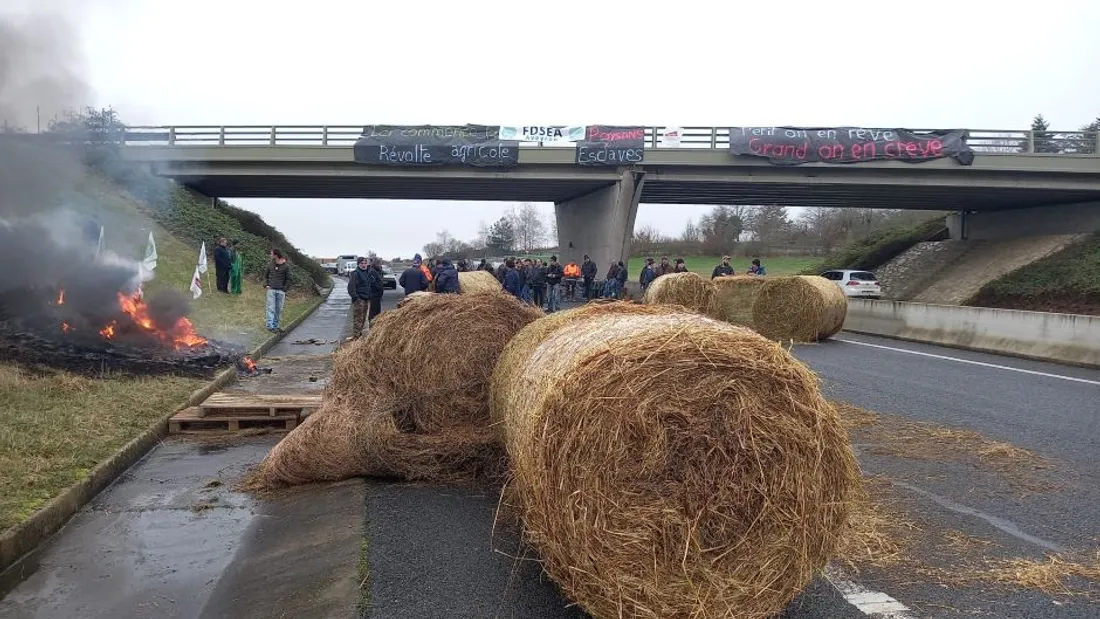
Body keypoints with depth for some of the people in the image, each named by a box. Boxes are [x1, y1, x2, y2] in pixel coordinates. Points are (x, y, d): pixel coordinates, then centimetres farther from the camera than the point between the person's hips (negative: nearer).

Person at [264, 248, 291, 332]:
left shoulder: (286, 266, -2)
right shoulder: (270, 265, 6)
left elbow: (288, 279, 1)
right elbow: (265, 275, 17)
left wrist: (284, 289, -7)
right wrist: (266, 284, 3)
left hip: (281, 291, -1)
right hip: (271, 290, 1)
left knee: (279, 310, 5)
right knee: (271, 308, -5)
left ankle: (276, 326, 13)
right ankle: (270, 326, -6)